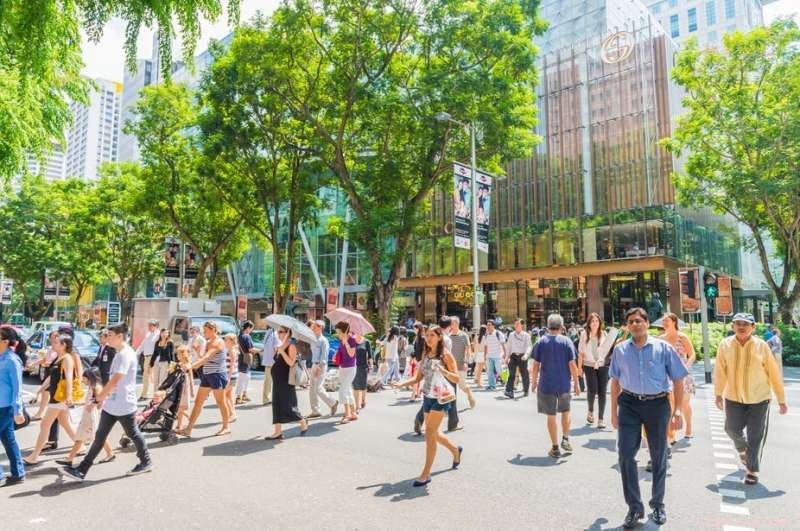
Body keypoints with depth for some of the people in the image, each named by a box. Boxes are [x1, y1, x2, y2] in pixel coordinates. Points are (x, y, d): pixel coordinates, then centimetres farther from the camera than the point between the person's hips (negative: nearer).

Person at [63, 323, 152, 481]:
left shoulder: (126, 354, -20)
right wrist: (104, 396, 20)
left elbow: (115, 380, -25)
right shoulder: (119, 353, 12)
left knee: (133, 435, 8)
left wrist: (100, 396, -17)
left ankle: (146, 462, 24)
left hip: (124, 406, -9)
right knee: (99, 437, 7)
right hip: (111, 405, 9)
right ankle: (81, 470, 10)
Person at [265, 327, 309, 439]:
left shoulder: (291, 346, -11)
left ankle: (303, 422, 21)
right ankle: (278, 431, 12)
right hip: (277, 380, 8)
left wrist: (282, 352, -24)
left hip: (286, 381, -8)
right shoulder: (280, 346, 13)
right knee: (277, 405, 7)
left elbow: (291, 362, -21)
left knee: (288, 405, -1)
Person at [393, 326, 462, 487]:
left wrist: (443, 371, -30)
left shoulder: (445, 355, -8)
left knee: (430, 434, -9)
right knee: (433, 433, 18)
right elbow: (418, 378, 9)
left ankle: (426, 474, 0)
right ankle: (456, 450, 44)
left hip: (441, 398, -7)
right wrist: (402, 384, -6)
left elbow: (457, 378, -12)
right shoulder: (426, 355, 9)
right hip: (427, 397, 7)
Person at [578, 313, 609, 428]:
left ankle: (600, 419, 11)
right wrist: (579, 366, -1)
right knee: (592, 391, -7)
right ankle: (590, 411, 23)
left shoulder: (604, 334, 2)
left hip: (603, 365, 1)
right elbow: (581, 352, 1)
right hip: (589, 366, -1)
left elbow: (608, 348, 10)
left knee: (602, 392, 1)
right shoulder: (584, 334, -1)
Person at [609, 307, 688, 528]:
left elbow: (678, 380, -2)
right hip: (630, 404, 1)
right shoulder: (620, 350, 1)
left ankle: (658, 505, 35)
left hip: (657, 404, -1)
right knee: (625, 454, -3)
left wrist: (678, 410, -6)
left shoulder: (663, 348, -6)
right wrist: (614, 411, 9)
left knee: (659, 457, 14)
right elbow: (615, 381, 9)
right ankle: (634, 507, 14)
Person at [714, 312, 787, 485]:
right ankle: (742, 449, 43)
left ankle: (752, 471, 21)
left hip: (759, 399, -1)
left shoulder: (762, 346, -11)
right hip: (733, 397, 1)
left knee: (756, 436, 5)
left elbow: (774, 373, -5)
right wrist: (718, 394, 3)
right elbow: (720, 371, -1)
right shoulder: (725, 345, -8)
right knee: (732, 429, 9)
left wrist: (781, 400, -1)